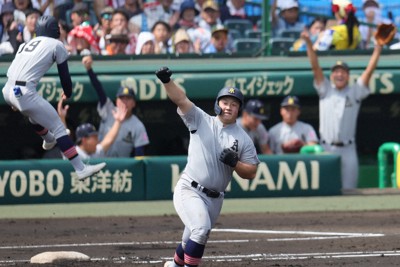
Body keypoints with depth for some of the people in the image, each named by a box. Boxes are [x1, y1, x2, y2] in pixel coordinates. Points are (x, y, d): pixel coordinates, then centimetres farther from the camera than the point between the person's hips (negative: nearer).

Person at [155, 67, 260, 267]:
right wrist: (166, 80, -30)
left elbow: (250, 173, 4)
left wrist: (234, 162, -16)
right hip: (189, 190, -4)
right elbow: (180, 99, -13)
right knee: (201, 228, -26)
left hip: (214, 198, 4)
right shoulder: (201, 121, 1)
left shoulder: (244, 139, 5)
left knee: (193, 240, 13)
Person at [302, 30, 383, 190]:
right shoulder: (326, 90, 10)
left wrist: (378, 48, -7)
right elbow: (315, 67, 2)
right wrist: (308, 43, -8)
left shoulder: (355, 92, 9)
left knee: (349, 188, -2)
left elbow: (369, 71, 2)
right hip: (326, 148, 0)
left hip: (347, 149, 0)